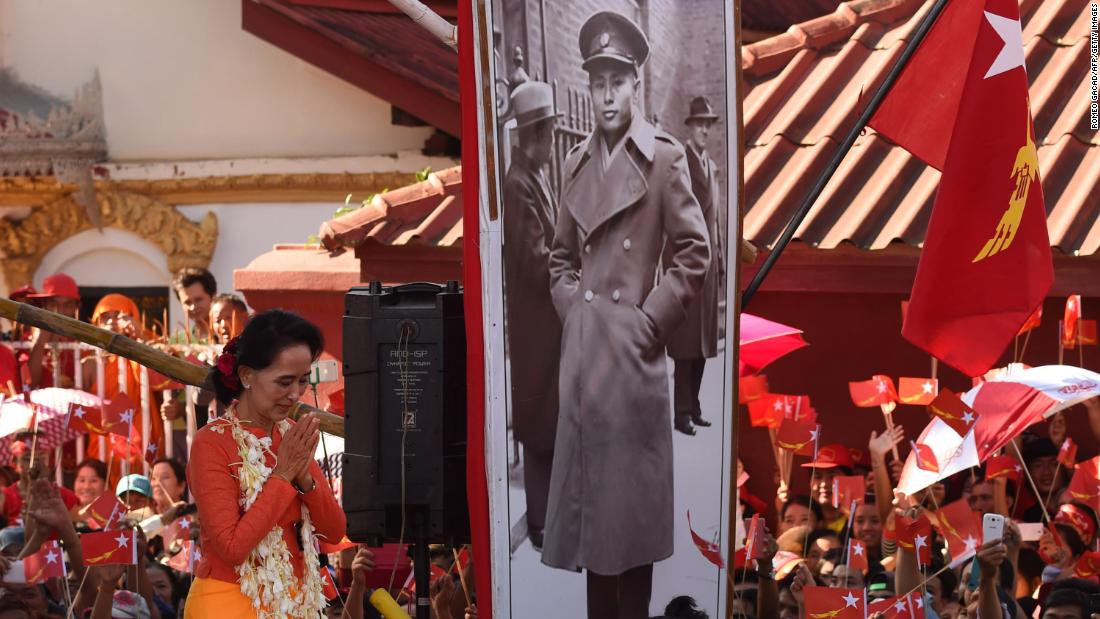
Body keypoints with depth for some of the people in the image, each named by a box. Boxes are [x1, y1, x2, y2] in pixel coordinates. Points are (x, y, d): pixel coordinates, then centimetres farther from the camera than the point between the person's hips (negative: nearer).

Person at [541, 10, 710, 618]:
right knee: (586, 502, 10)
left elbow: (694, 254, -6)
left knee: (631, 502, 1)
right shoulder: (577, 161, 11)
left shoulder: (664, 156, -5)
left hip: (631, 349, -5)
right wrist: (569, 305, 7)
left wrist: (651, 318, -9)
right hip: (581, 349, 5)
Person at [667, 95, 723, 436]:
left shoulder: (712, 166, 18)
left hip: (709, 261, 8)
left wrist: (720, 260, 15)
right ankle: (681, 412, -3)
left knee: (704, 341, 10)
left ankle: (694, 407, 17)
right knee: (686, 341, -7)